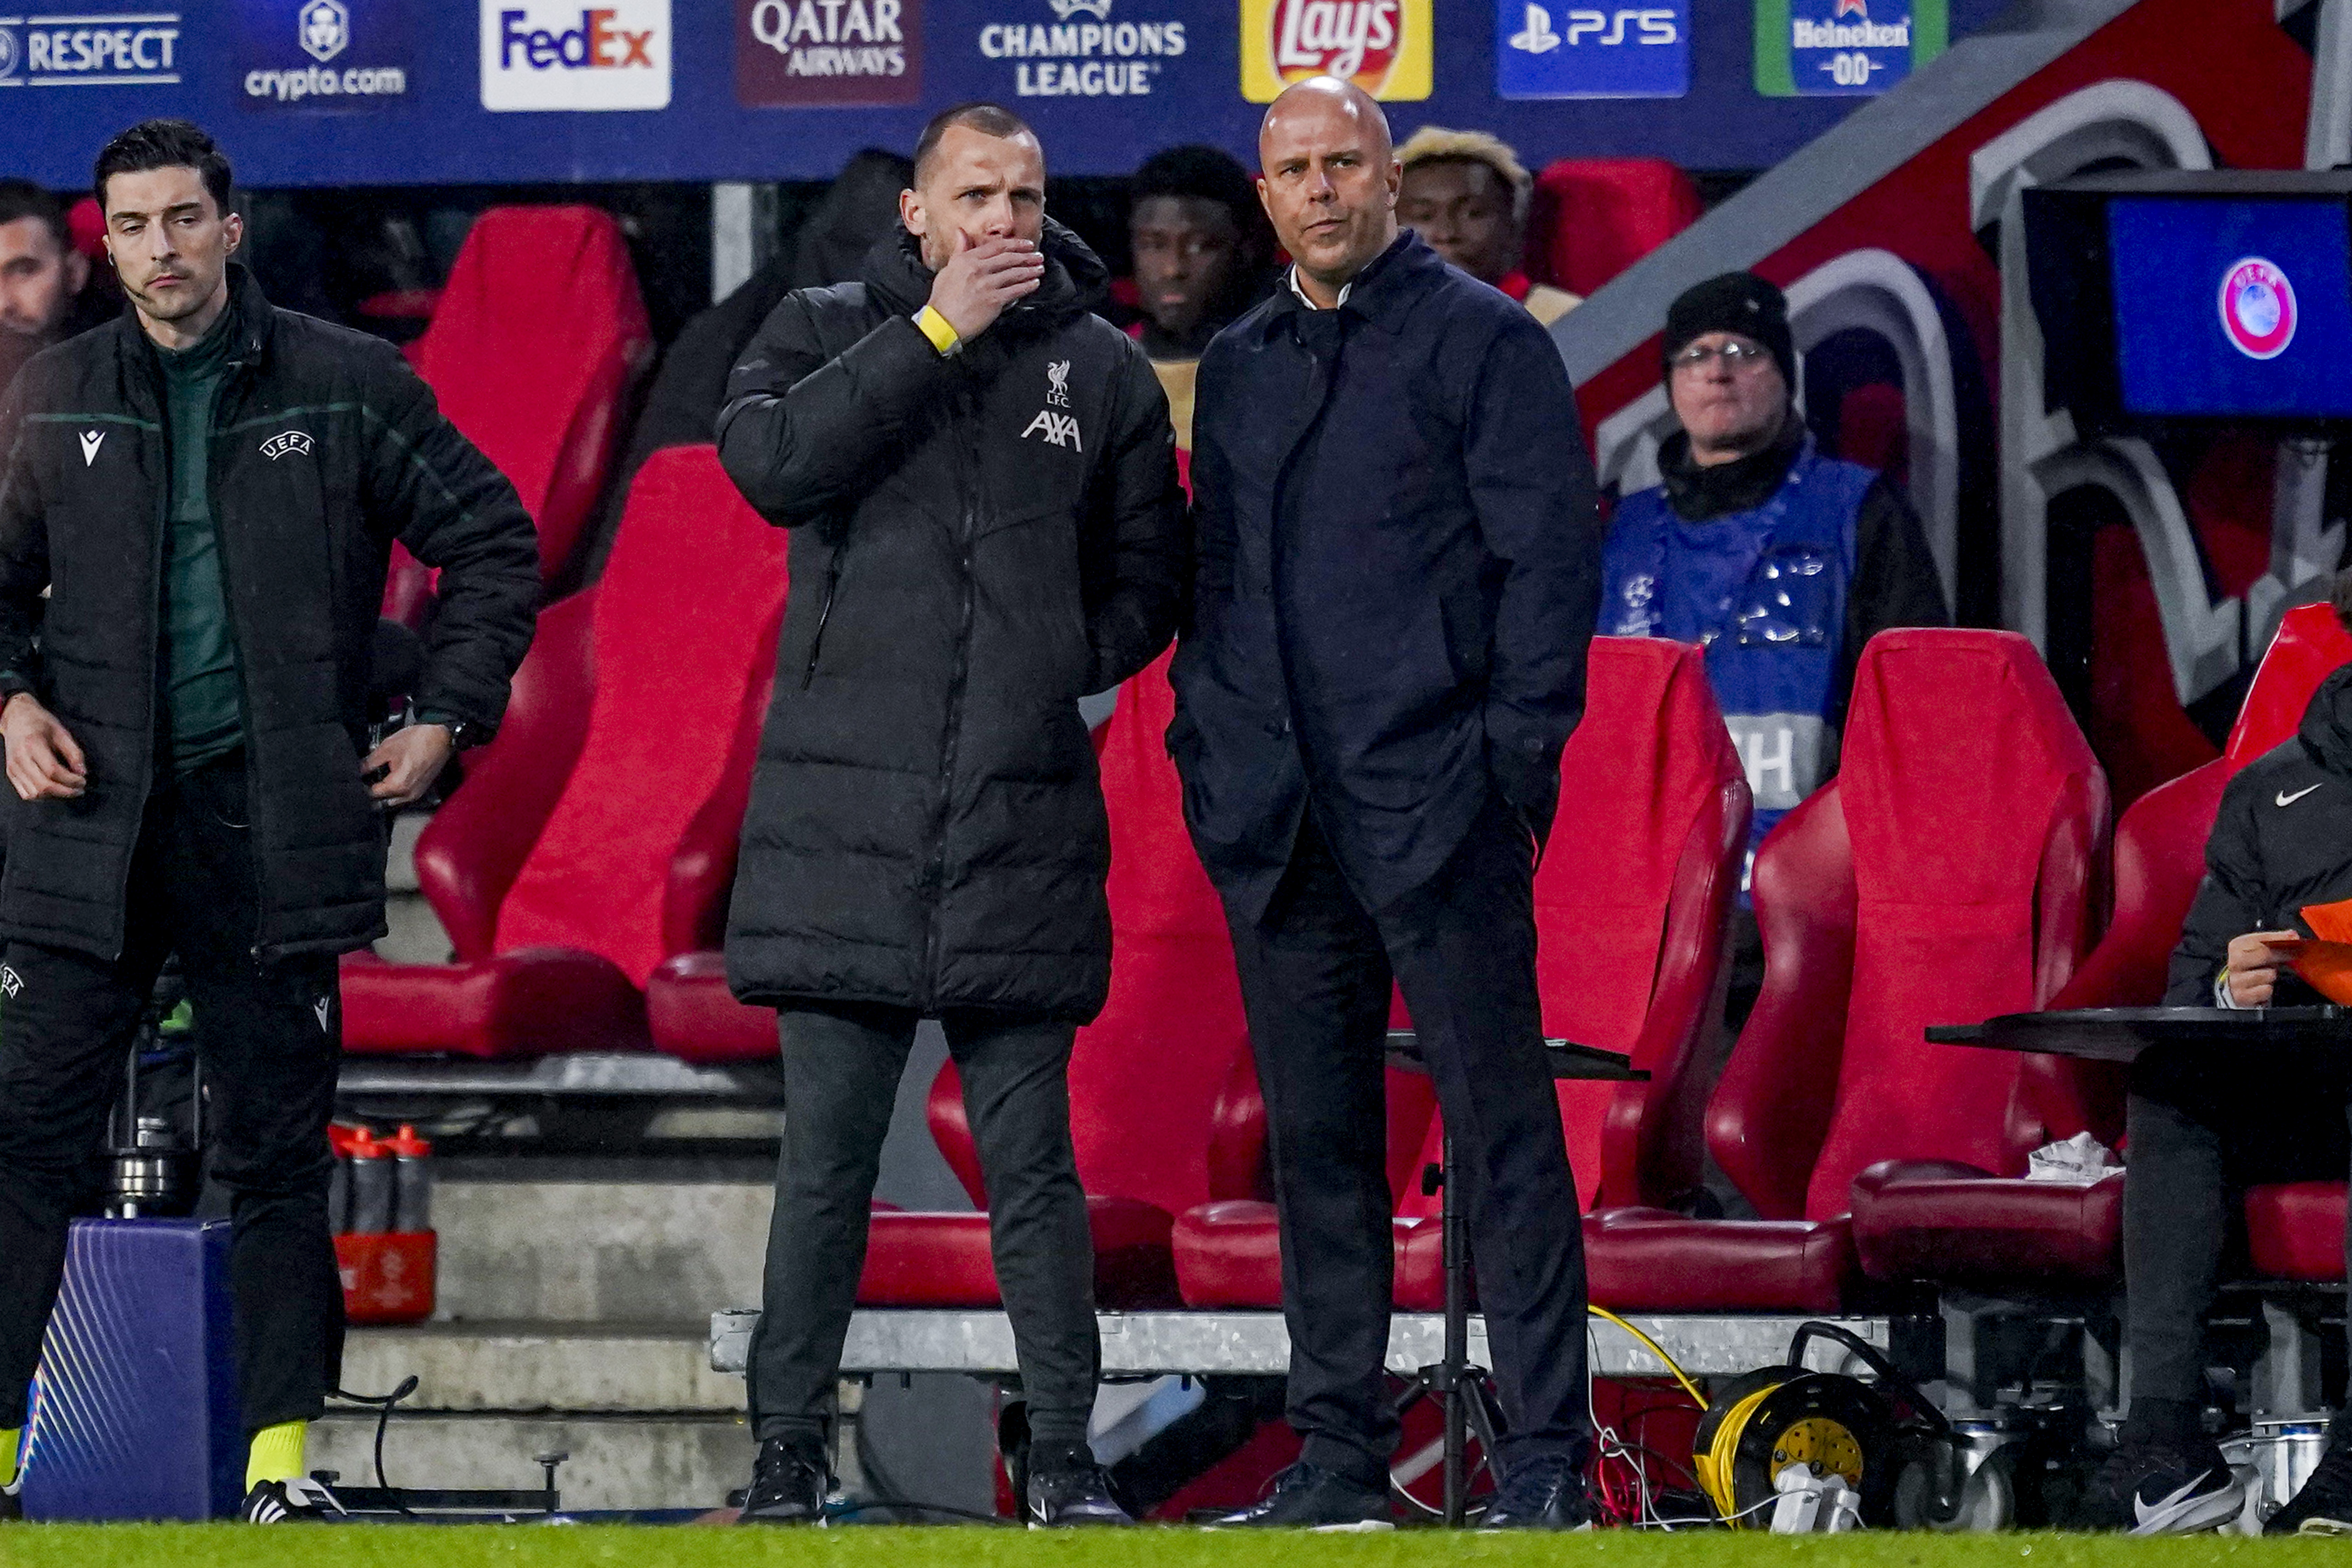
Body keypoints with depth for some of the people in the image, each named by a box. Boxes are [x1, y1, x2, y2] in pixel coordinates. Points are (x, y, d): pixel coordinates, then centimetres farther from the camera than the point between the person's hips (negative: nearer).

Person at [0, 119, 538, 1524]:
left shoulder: (350, 388, 2)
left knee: (279, 1152, 2)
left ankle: (284, 1455, 7)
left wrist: (448, 720, 2)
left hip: (274, 821, -1)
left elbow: (495, 546, 9)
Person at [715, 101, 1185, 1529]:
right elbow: (770, 460, -13)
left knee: (1032, 1162, 2)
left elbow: (1145, 585, 16)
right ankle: (790, 1457, 6)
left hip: (1022, 824, 1)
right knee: (826, 1159, 1)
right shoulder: (829, 332, 7)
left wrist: (1052, 672, 0)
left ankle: (1065, 1458, 6)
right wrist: (939, 330, -13)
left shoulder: (1103, 370, 10)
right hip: (845, 821, -1)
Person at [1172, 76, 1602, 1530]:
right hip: (1276, 816, 6)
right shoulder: (1240, 363, 17)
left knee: (1503, 1127, -6)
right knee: (1317, 1139, 7)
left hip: (1436, 804, -6)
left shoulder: (1484, 339, -1)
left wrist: (1516, 755, -11)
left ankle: (1547, 1456, -6)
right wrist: (1205, 748, 11)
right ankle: (1341, 1454, 12)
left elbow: (1553, 553, -5)